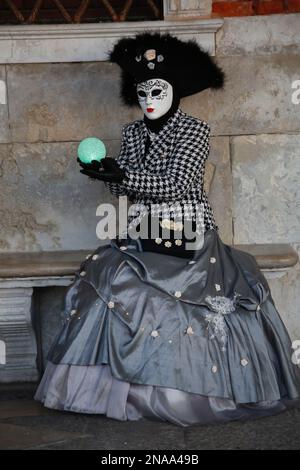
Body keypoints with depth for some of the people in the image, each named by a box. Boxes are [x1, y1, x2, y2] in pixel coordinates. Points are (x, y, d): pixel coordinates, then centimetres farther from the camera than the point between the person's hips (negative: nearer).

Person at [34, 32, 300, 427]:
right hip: (144, 233, 5)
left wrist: (122, 175, -19)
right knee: (107, 275, -16)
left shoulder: (195, 130, -4)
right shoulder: (132, 133, 11)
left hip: (188, 234, -5)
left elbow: (176, 184, -14)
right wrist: (107, 174, -10)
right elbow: (130, 189, 9)